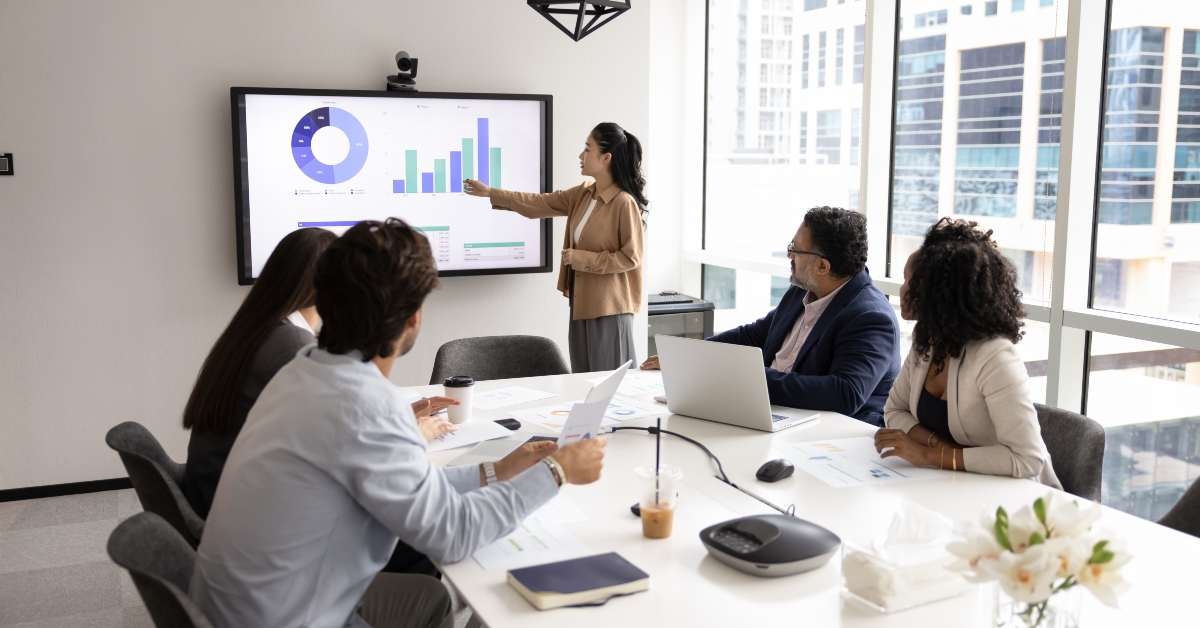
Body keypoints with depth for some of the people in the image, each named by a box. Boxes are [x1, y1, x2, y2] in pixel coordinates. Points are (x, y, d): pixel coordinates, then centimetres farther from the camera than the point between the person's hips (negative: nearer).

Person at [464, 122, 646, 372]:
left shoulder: (625, 203, -17)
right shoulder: (583, 194, 7)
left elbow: (631, 257, -16)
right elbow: (540, 203, 12)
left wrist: (582, 259, -16)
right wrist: (490, 193, 11)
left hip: (609, 307, -8)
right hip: (582, 303, 8)